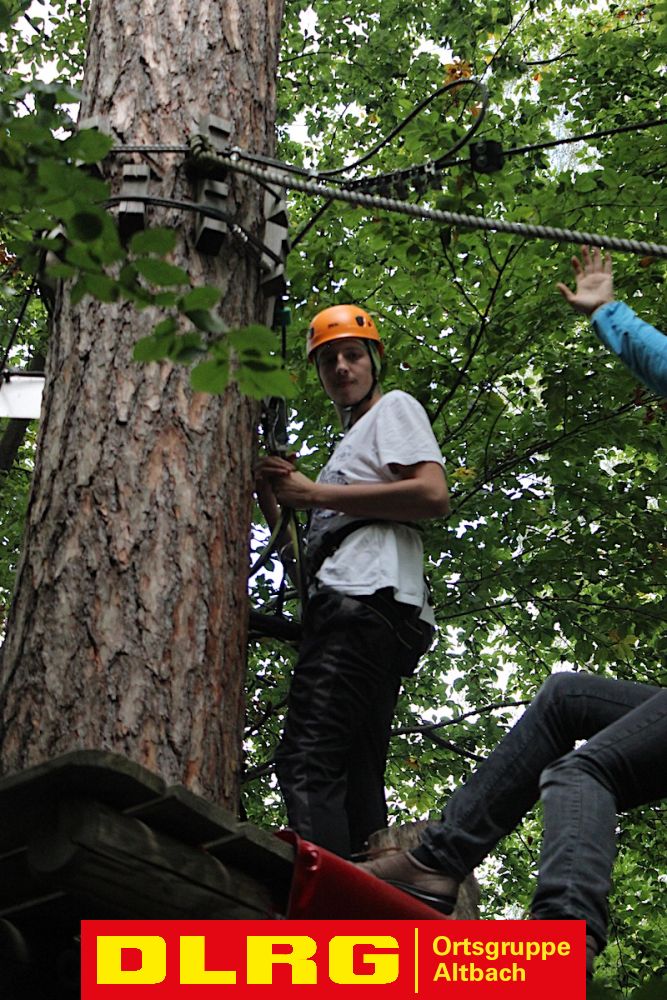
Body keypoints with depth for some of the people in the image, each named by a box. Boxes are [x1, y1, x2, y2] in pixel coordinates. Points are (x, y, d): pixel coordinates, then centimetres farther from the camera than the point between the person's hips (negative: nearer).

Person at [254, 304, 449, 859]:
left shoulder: (394, 407, 12)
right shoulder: (350, 444, 37)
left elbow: (434, 496, -10)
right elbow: (306, 555, 30)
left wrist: (314, 492, -6)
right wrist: (270, 495, 15)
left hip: (369, 599, -10)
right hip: (347, 610, 10)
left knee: (307, 763, -24)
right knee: (356, 780, 2)